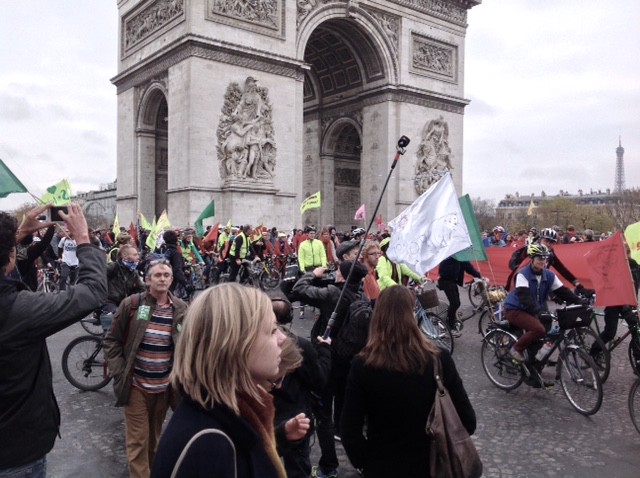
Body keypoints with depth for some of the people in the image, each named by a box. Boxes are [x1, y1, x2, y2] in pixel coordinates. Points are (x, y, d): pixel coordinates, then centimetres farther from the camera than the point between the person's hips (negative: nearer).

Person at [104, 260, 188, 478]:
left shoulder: (180, 308, -2)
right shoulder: (131, 304, -9)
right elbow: (112, 340, -2)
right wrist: (120, 372, -9)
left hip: (164, 386, 3)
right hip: (135, 385, -2)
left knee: (154, 438, 19)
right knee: (138, 439, 3)